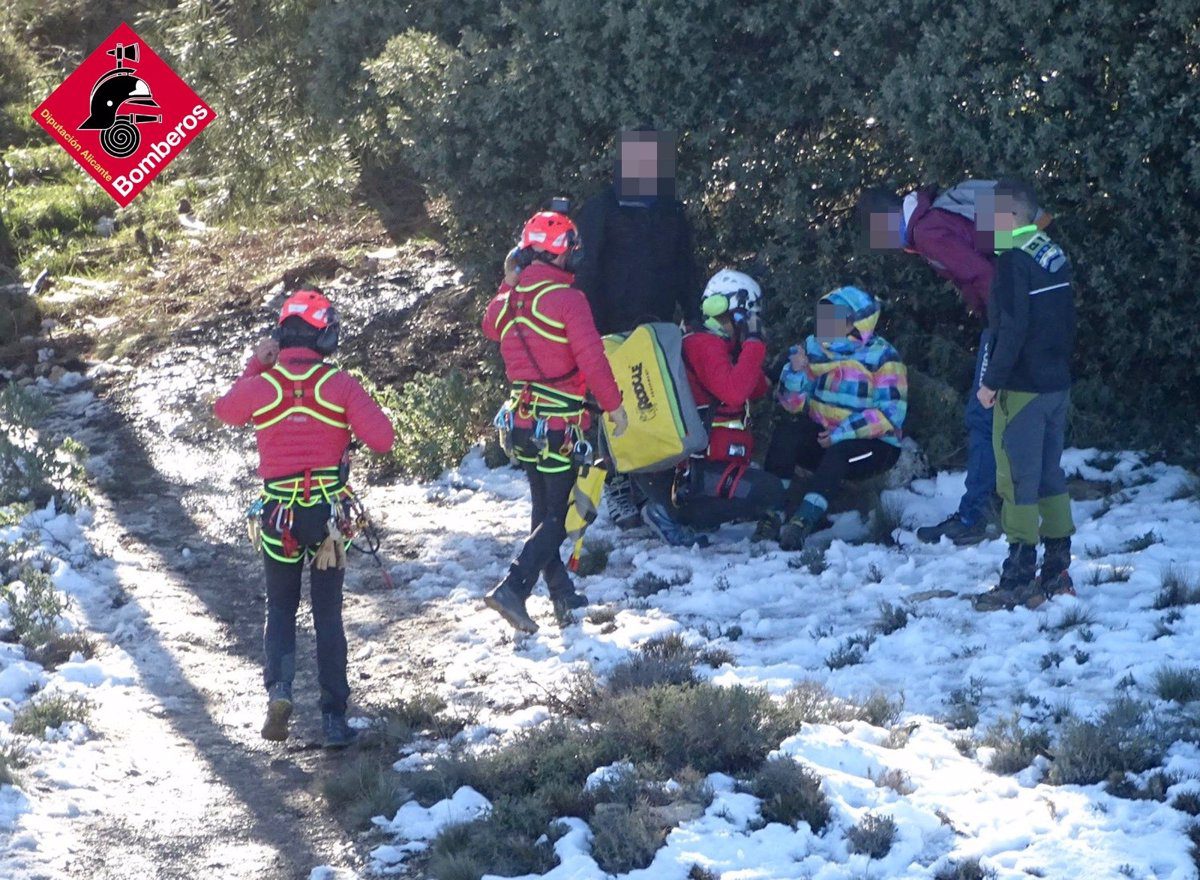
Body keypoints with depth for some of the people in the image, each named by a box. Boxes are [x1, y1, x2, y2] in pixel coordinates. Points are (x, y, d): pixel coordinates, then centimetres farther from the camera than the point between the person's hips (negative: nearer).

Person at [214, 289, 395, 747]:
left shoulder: (260, 385, -6)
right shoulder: (340, 385, -10)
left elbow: (225, 411, 16)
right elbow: (383, 439, -13)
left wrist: (254, 366, 19)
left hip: (278, 515, 1)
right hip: (330, 514, -1)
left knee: (280, 609, 17)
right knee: (328, 615, 10)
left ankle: (278, 685, -8)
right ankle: (334, 718, 9)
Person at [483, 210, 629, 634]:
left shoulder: (510, 297, 2)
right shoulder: (567, 298, -17)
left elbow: (491, 328, 26)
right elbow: (591, 358, -18)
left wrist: (509, 283, 22)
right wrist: (614, 405, -7)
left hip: (520, 420, 7)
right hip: (560, 422, -7)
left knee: (544, 511, 17)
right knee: (558, 518, -3)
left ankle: (563, 595, 24)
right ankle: (512, 588, -17)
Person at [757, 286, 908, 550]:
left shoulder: (881, 356, -9)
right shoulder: (815, 347, 5)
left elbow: (891, 413, -18)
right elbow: (794, 403, 5)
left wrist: (843, 433, -24)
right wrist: (796, 373, -15)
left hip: (872, 445, -5)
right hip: (822, 435, 5)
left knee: (839, 453, -36)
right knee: (785, 433, -22)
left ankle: (804, 519, -44)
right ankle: (772, 511, -28)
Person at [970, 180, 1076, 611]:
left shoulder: (1014, 261, -15)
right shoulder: (1054, 256, 13)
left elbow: (1011, 328, -20)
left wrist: (992, 381, -15)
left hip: (1022, 388, -9)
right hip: (1057, 383, 9)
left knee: (1017, 479, -6)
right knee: (1050, 475, 13)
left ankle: (1020, 580, -7)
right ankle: (1057, 572, 16)